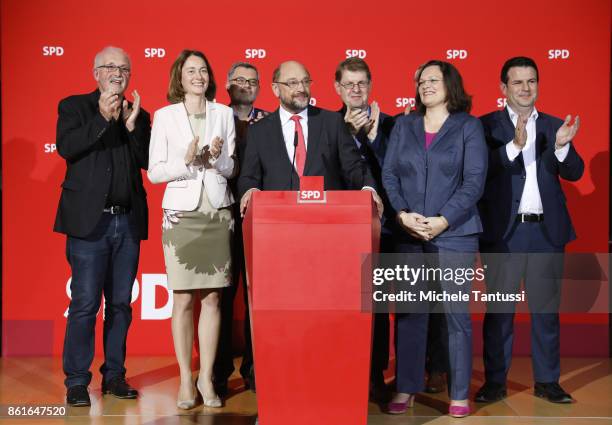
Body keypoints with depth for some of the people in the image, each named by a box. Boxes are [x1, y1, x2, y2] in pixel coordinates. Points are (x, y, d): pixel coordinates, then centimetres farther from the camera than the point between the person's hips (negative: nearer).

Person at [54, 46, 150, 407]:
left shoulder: (138, 115, 14)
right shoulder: (74, 106, 5)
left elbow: (148, 162, 4)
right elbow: (66, 148, -11)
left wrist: (132, 126, -8)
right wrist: (103, 118, -16)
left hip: (128, 221, 4)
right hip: (89, 220, -4)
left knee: (120, 303, 9)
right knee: (85, 303, -4)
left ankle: (114, 375, 19)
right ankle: (77, 381, 5)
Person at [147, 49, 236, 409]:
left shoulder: (224, 113, 9)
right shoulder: (165, 116, 3)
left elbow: (231, 167, 11)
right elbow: (154, 172, 0)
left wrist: (218, 157, -10)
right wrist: (185, 161, -16)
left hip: (217, 213, 2)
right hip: (182, 213, -2)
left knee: (212, 298, 2)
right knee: (184, 300, -1)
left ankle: (207, 378, 10)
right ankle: (186, 380, 9)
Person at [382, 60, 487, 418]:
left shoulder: (469, 126, 2)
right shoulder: (403, 126, 12)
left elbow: (474, 181, -6)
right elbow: (389, 174, 6)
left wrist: (442, 221, -14)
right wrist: (403, 214, -10)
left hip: (454, 233, -3)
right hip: (409, 235, 3)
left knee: (457, 313, 0)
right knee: (409, 313, 5)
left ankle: (460, 394, 10)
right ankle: (406, 389, 15)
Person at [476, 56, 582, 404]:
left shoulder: (554, 126, 9)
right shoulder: (487, 125, 0)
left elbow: (574, 173, 1)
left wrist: (562, 146, -18)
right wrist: (514, 146, -28)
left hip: (547, 231, 3)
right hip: (504, 231, -3)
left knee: (547, 308, 8)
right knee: (499, 309, 4)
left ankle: (547, 381, 18)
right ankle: (495, 381, 12)